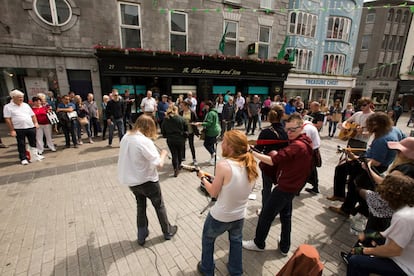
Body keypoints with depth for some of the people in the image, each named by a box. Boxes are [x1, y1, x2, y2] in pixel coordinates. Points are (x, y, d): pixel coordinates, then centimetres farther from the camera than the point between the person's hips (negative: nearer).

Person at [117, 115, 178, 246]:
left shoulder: (126, 137, -4)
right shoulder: (145, 141, -27)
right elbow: (159, 164, -25)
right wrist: (163, 153, -6)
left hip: (131, 180, 6)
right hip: (147, 180, -6)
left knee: (140, 206, 25)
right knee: (159, 206, 17)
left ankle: (142, 236, 37)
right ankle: (168, 231, 36)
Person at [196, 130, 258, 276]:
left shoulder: (224, 165, -29)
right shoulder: (251, 164, -11)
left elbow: (213, 193, -16)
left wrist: (203, 178, -2)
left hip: (220, 217, -4)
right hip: (240, 215, 5)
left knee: (207, 239, 27)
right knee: (236, 241, 33)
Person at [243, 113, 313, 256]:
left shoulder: (297, 145, -27)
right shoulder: (305, 142, 4)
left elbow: (272, 161, -33)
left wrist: (253, 153, -27)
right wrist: (279, 154, -6)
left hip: (284, 187, -9)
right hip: (292, 185, 10)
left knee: (266, 215, 7)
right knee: (285, 215, 22)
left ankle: (258, 243, 27)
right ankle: (284, 247, 38)